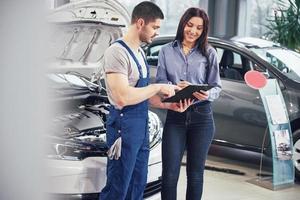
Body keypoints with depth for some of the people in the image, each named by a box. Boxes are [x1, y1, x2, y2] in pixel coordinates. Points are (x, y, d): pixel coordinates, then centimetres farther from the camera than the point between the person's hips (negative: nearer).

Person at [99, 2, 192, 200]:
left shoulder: (140, 52, 14)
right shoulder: (117, 51, -17)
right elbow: (123, 97, -26)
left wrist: (170, 105, 3)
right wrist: (158, 87, -17)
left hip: (142, 124, 10)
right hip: (124, 124, -9)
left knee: (138, 183, 16)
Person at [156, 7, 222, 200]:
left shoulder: (209, 53, 3)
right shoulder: (166, 51, 5)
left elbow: (216, 87, 3)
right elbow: (160, 82, 1)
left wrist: (207, 95, -20)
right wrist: (175, 86, -19)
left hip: (201, 117, 0)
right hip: (175, 116, 0)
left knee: (195, 173, 9)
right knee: (170, 173, -2)